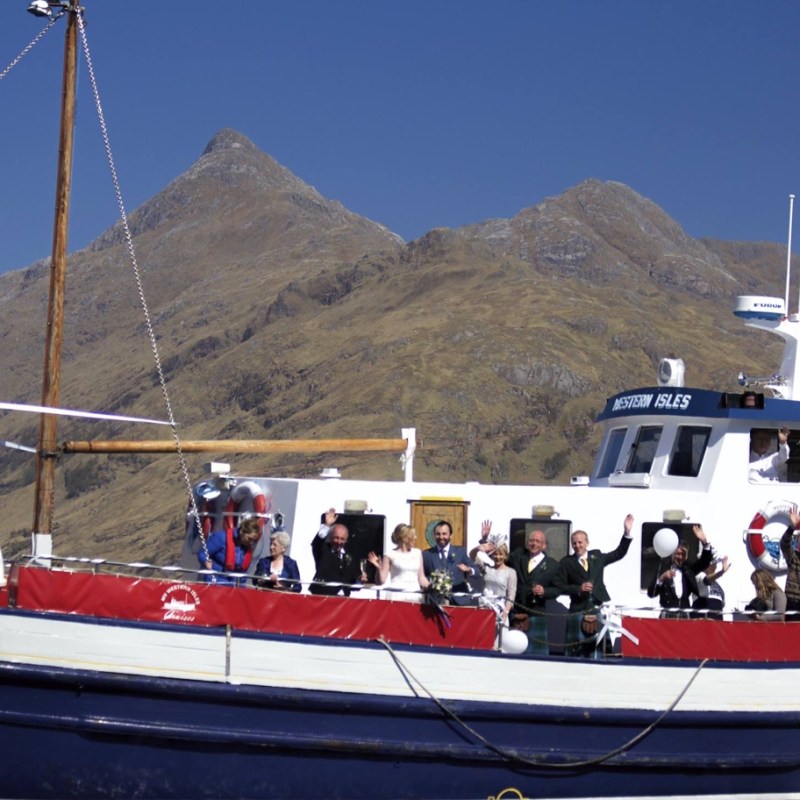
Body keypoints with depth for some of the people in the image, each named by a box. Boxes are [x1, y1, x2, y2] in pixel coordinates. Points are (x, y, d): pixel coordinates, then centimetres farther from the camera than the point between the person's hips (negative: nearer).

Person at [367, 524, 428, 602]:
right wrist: (378, 568, -16)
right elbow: (381, 580, 1)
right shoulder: (391, 555, 3)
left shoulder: (417, 553, 15)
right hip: (397, 596, -3)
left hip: (415, 596, 3)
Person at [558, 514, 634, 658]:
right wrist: (578, 588, -16)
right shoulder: (566, 562, 3)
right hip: (578, 610, -3)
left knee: (595, 647, 5)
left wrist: (627, 532, 2)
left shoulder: (597, 556, 12)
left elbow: (619, 554, 11)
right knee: (575, 649, -1)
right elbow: (561, 586, -2)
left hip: (597, 608, 3)